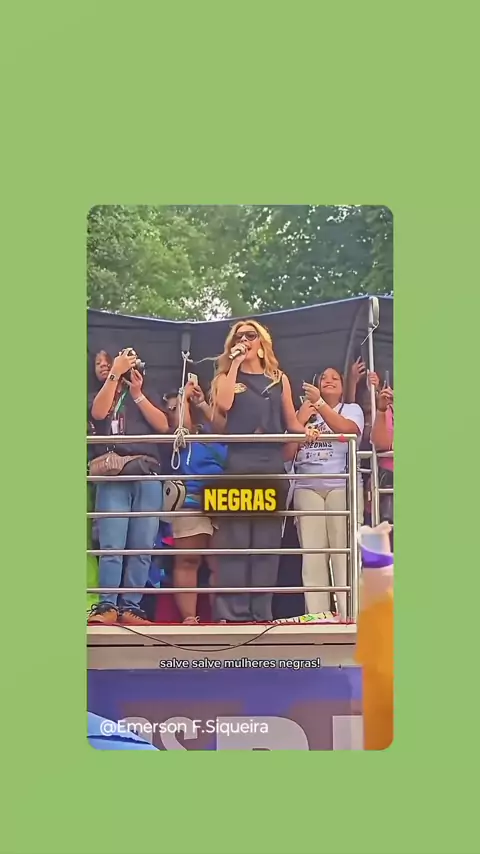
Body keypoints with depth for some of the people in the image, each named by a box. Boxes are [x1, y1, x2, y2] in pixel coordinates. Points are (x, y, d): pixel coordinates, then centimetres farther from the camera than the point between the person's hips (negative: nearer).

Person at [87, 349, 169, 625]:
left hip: (147, 474, 1)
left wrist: (137, 394, 1)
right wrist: (115, 373, -3)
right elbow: (99, 413, -4)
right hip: (112, 476, -1)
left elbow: (163, 425, 6)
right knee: (111, 545, -12)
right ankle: (107, 606, -13)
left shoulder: (144, 394, 22)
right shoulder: (94, 396, 21)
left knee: (142, 546, -5)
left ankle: (130, 606, -3)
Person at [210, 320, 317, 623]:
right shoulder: (226, 376, 14)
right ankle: (231, 611, -6)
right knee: (234, 539, -7)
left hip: (272, 465, 2)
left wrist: (305, 430, -6)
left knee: (267, 540, 0)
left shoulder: (279, 379, 18)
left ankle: (261, 612, 4)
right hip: (236, 464, -2)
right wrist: (235, 364, -1)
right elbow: (223, 405, -8)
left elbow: (291, 421, 16)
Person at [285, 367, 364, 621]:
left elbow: (345, 429, -11)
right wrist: (300, 421, 2)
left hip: (342, 486, -2)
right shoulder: (304, 413, 20)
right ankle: (317, 613, -7)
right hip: (306, 488, 3)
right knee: (312, 552, -6)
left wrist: (319, 402, -15)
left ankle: (348, 612, -13)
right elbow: (287, 453, 12)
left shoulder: (352, 409, 13)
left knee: (344, 550, -10)